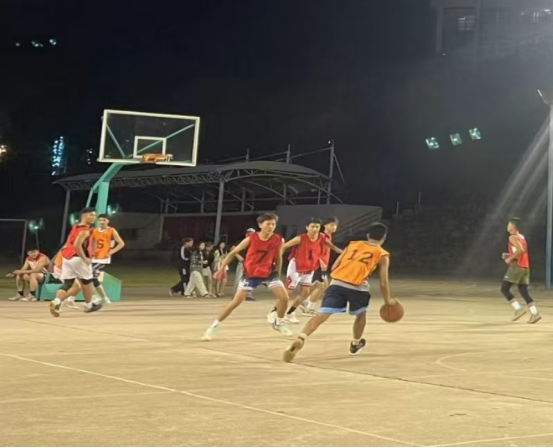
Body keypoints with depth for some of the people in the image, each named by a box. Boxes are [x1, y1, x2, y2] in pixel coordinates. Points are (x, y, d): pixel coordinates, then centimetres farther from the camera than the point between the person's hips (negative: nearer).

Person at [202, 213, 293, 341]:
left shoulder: (278, 240, -12)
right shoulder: (251, 238, -17)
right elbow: (233, 253, -6)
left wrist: (278, 274, 11)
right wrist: (221, 268, -6)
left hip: (269, 273, 2)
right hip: (250, 274, -2)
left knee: (284, 297, -9)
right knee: (236, 302, -9)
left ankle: (279, 323, 18)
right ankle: (214, 325, 3)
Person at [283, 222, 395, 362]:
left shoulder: (352, 245, 25)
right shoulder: (383, 255, 16)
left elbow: (334, 268, 20)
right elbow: (383, 282, 11)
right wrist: (387, 301, 26)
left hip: (336, 283, 2)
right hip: (357, 287, -2)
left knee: (321, 315, -8)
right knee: (361, 314, 29)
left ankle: (300, 339, -29)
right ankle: (355, 344, 43)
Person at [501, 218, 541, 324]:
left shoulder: (513, 237, -9)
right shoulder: (521, 237, 19)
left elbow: (520, 250, -23)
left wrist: (509, 258, -14)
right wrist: (509, 255, 19)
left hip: (517, 266, -9)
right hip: (525, 267, 9)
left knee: (504, 289, -3)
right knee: (523, 291, 7)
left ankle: (519, 309, -11)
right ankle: (535, 313, -4)